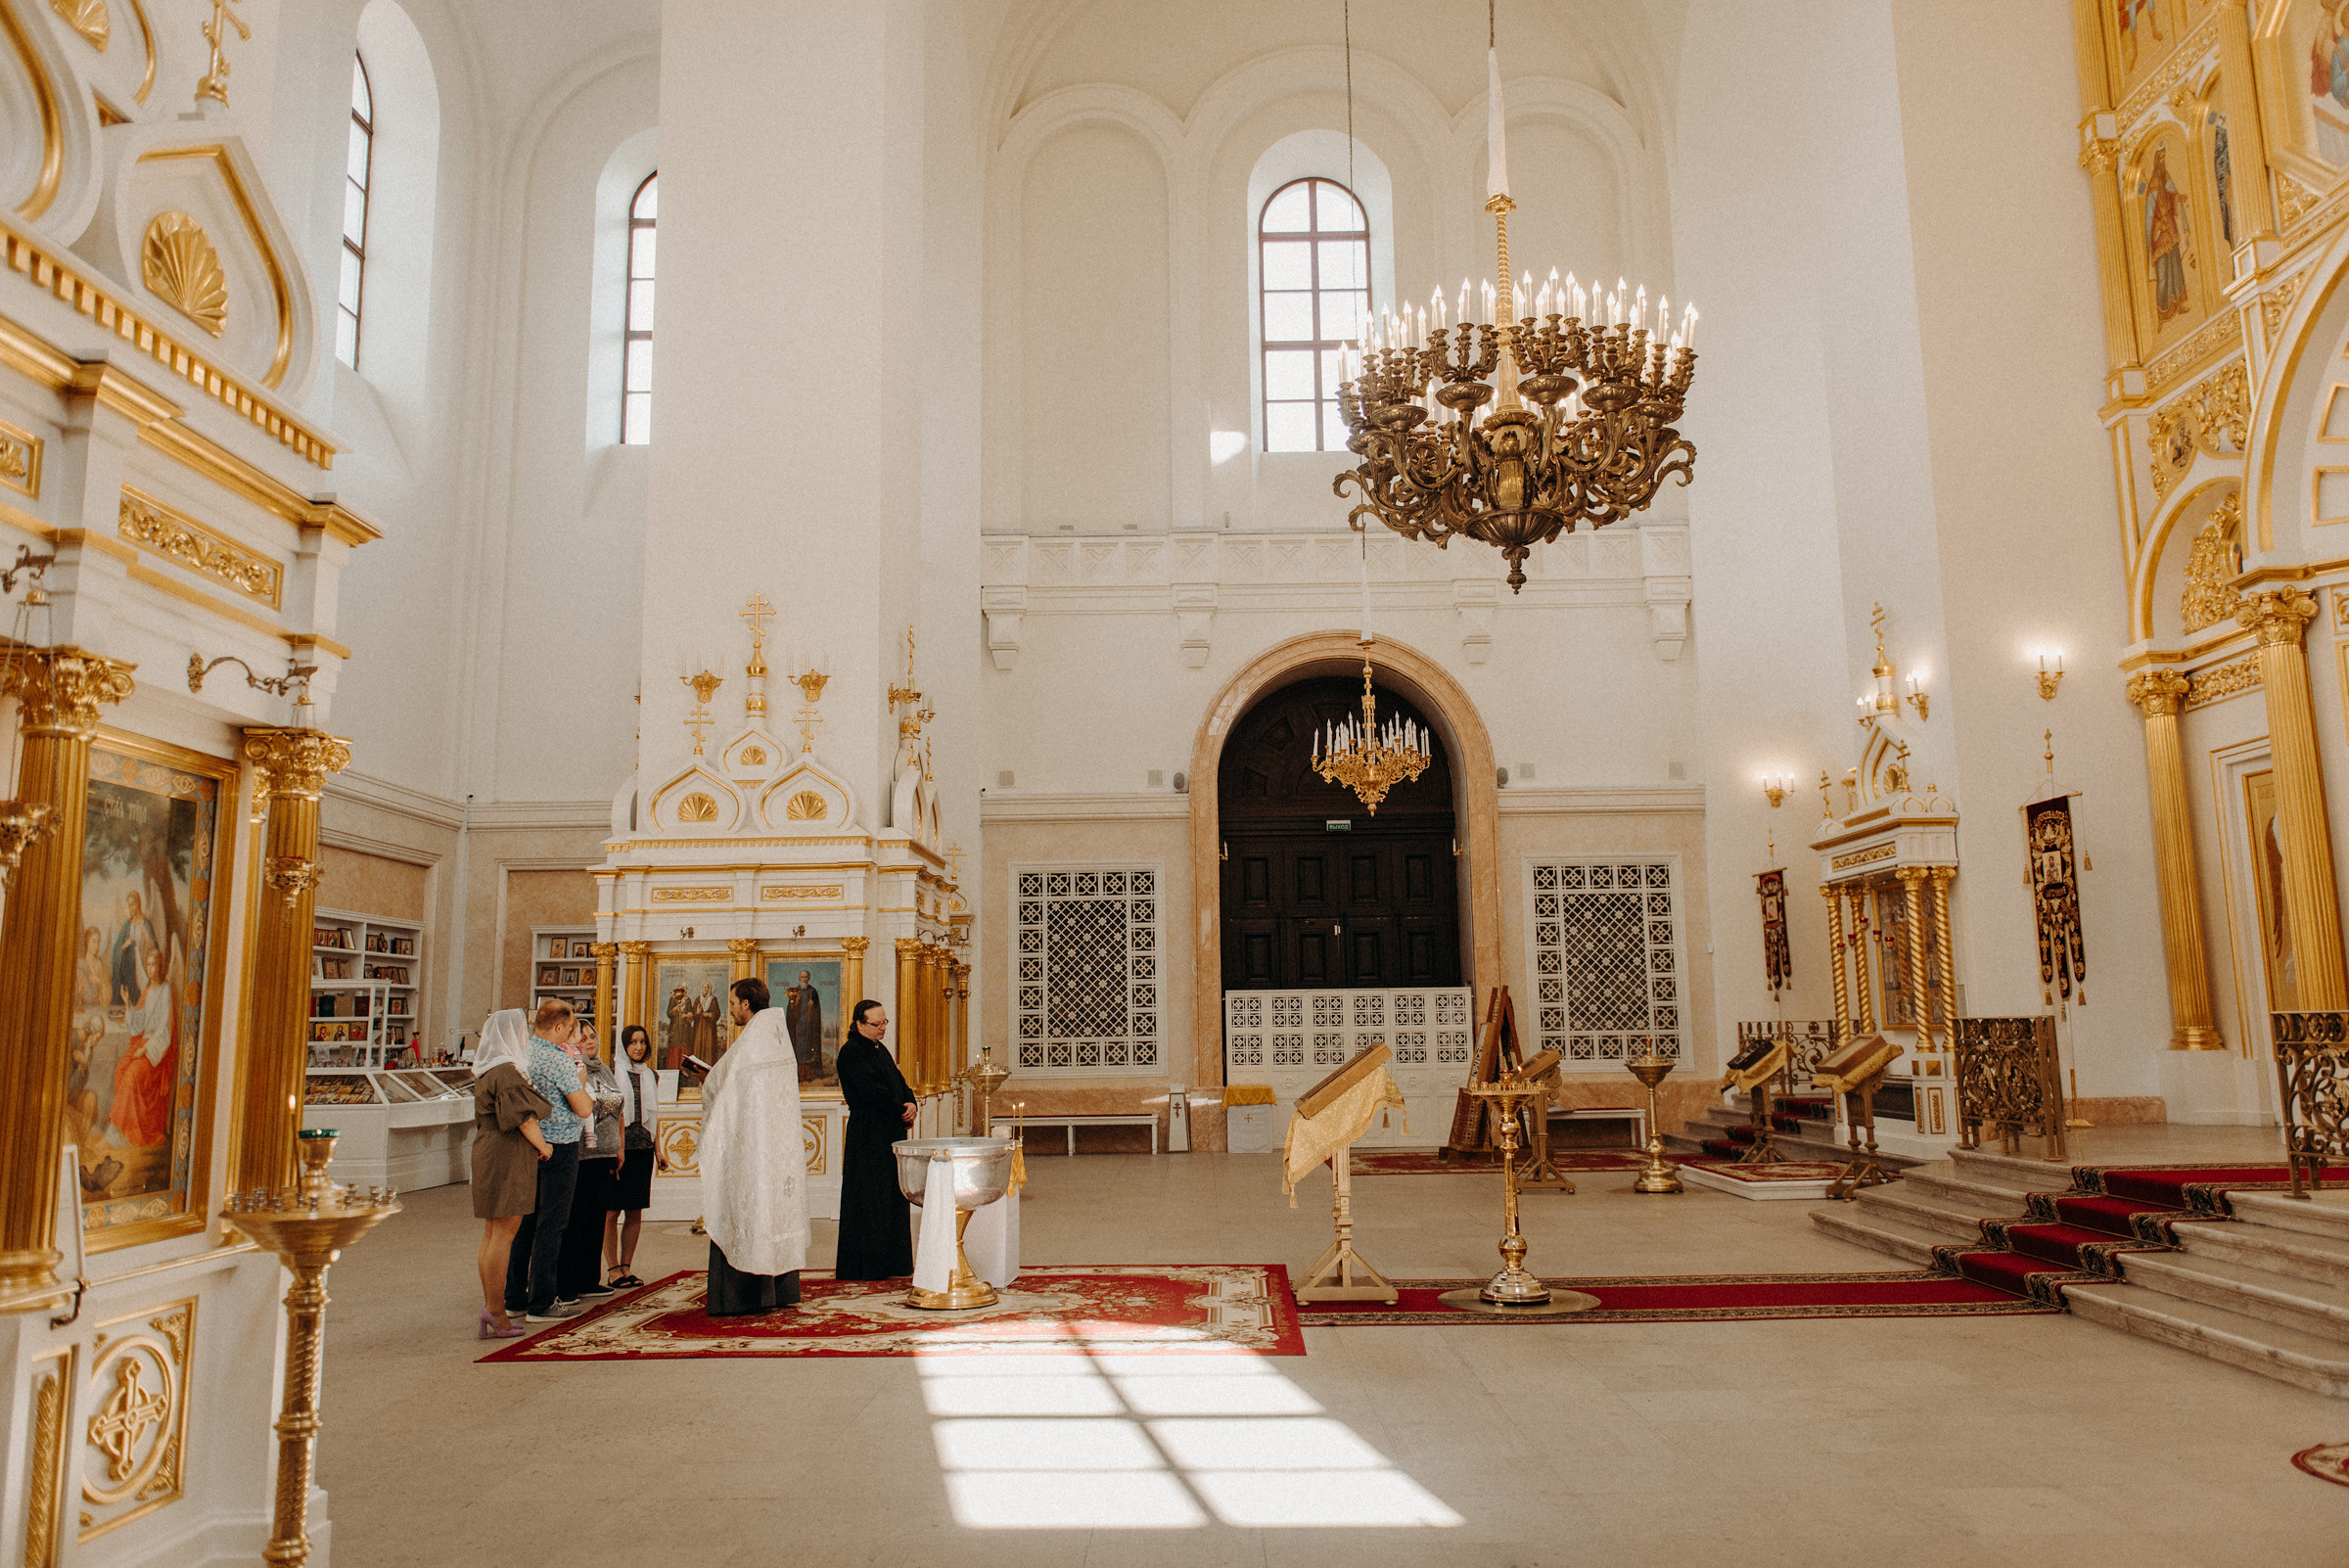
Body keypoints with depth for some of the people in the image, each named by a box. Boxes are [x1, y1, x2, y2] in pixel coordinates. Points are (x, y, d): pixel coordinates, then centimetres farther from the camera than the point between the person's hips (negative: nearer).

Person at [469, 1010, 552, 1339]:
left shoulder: (484, 1071, 15)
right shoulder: (506, 1072, -16)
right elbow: (523, 1116, -18)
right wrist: (543, 1145, -6)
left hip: (488, 1152, 10)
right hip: (509, 1156, -10)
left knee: (492, 1233, 12)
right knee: (504, 1234, -7)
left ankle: (490, 1306, 17)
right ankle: (496, 1313, -6)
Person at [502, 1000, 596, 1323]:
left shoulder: (521, 1053, 5)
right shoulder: (559, 1060, -18)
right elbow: (584, 1109, -17)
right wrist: (582, 1083, 0)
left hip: (528, 1147, 8)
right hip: (558, 1149, -8)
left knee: (524, 1222, 14)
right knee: (550, 1225, -2)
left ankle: (515, 1297, 21)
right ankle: (541, 1303, 1)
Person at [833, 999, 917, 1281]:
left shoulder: (880, 1049, 17)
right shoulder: (851, 1053, -11)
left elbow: (899, 1082, 14)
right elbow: (873, 1090, -19)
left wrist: (911, 1104, -6)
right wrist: (903, 1111, -11)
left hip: (891, 1136, 9)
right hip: (868, 1138, -9)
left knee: (894, 1198, 10)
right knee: (871, 1201, -4)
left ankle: (891, 1262, 16)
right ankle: (869, 1266, 2)